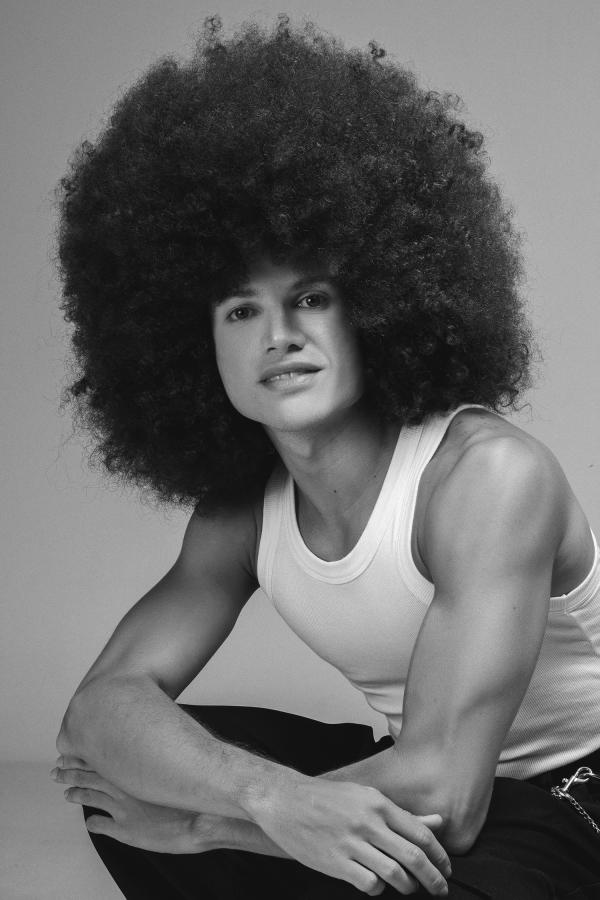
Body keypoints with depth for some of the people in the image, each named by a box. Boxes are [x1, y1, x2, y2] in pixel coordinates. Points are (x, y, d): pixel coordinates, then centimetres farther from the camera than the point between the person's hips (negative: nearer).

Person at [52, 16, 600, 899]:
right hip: (414, 780, 7)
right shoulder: (241, 512, -5)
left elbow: (440, 794, -32)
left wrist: (189, 823, -20)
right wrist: (272, 796, -35)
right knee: (113, 756, -7)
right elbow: (103, 701, -14)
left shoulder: (492, 473, -26)